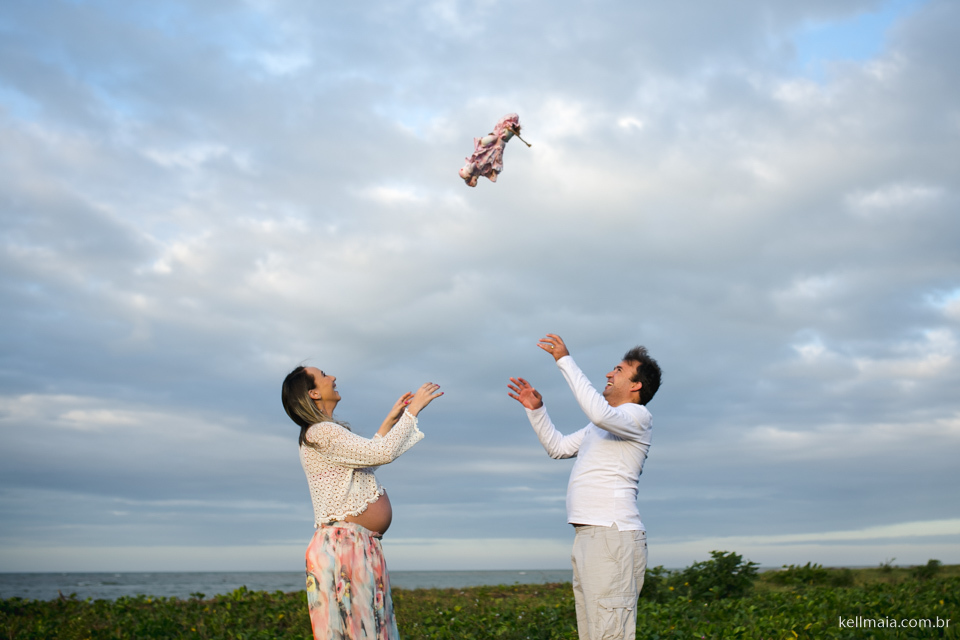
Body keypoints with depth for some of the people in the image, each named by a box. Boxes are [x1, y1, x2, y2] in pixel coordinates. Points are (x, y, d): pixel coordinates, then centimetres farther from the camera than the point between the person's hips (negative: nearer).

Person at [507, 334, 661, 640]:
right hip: (588, 536, 10)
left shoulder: (639, 417, -3)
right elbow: (557, 447, 34)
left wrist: (565, 360, -20)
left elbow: (599, 412, -24)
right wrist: (536, 409, 21)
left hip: (613, 537, -10)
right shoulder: (600, 426, 27)